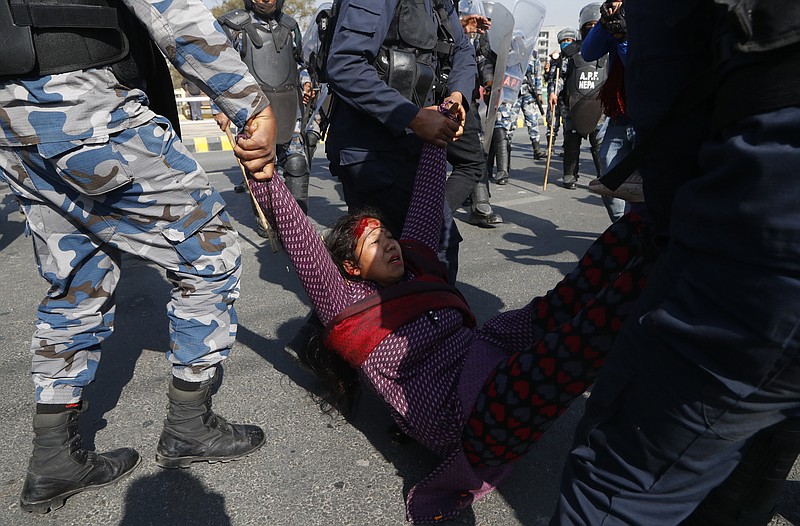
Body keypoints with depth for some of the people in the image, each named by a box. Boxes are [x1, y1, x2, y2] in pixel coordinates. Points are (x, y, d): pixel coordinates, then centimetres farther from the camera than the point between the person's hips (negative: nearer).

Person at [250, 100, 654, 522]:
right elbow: (297, 236, -7)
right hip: (466, 417, -6)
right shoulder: (345, 304, 7)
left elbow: (427, 196, 26)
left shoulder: (417, 266, 22)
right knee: (573, 339, -32)